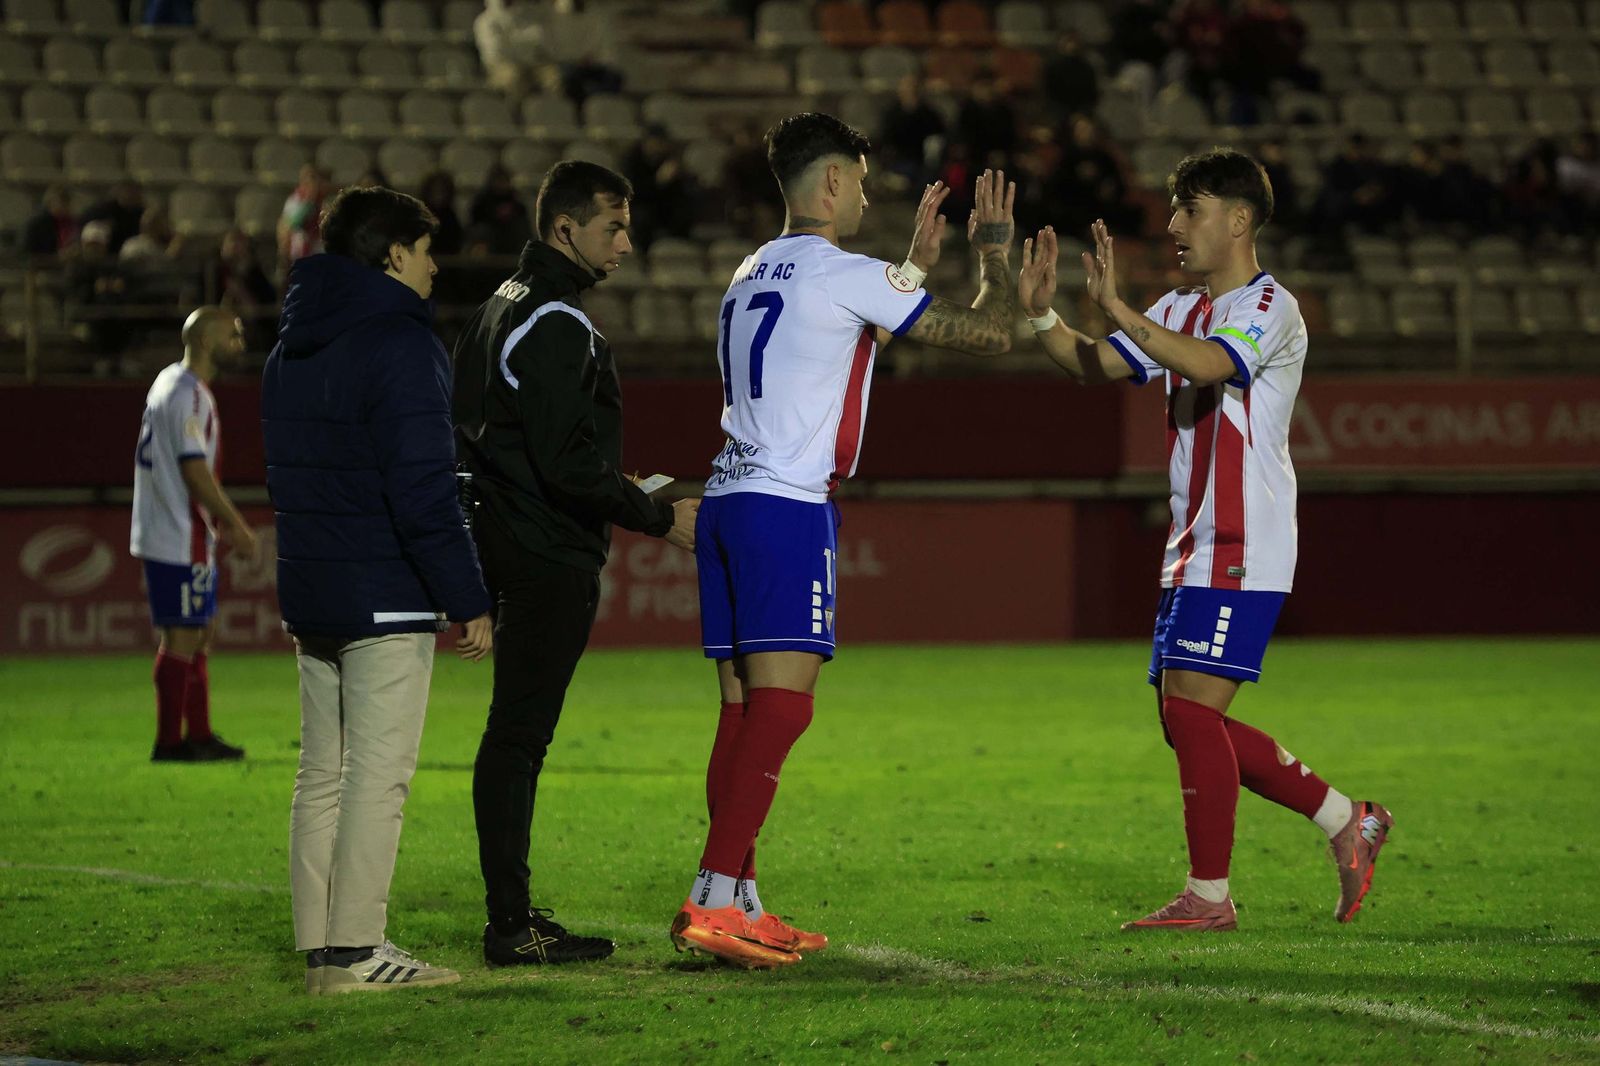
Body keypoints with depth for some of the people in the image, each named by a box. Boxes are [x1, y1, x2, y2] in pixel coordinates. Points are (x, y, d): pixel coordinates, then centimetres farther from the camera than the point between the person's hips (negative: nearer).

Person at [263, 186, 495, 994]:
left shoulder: (290, 350, 16)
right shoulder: (398, 344, -13)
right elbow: (422, 488, -18)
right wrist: (468, 600, -15)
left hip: (310, 595, 9)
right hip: (386, 597, -9)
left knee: (322, 774, 10)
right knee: (377, 774, -7)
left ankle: (320, 949, 10)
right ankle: (355, 951, -9)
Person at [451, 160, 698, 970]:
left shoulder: (502, 309, 17)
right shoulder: (554, 324, -16)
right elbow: (568, 462, -22)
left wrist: (616, 487, 23)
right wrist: (658, 517, -14)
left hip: (511, 549, 10)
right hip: (549, 560, -10)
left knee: (516, 736, 12)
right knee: (519, 734, -8)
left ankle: (514, 915, 16)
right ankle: (511, 926, -7)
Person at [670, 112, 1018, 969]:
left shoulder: (753, 274, 19)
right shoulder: (842, 273, -6)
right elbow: (988, 333, -3)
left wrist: (917, 261, 40)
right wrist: (993, 247, 14)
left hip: (727, 503, 9)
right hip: (788, 507, -9)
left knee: (744, 709, 9)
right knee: (781, 706, -12)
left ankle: (739, 904, 8)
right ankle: (712, 902, -20)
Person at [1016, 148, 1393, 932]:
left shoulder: (1269, 308, -10)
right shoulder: (1182, 309, 17)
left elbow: (1209, 366, -30)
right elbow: (1094, 366, 12)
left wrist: (1117, 310, -38)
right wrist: (1039, 314, -5)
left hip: (1241, 554, -9)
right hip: (1193, 552, 9)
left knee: (1191, 707, -12)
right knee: (1190, 722, 9)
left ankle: (1209, 896, -6)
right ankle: (1346, 822, 20)